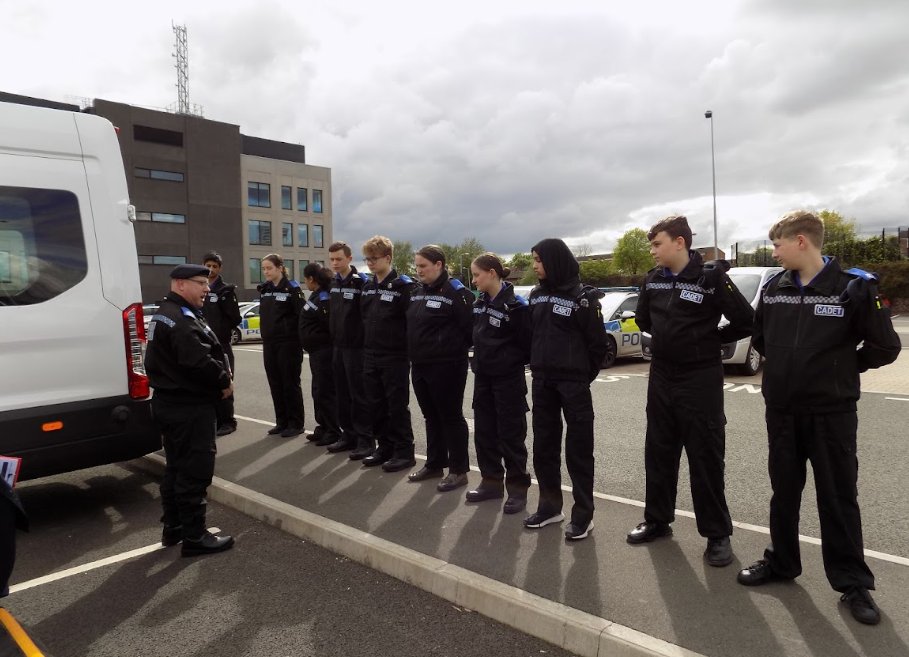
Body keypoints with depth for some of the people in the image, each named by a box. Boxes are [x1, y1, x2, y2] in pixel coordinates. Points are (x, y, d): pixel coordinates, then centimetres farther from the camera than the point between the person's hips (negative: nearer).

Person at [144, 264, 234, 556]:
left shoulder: (165, 314, 16)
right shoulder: (182, 319, -20)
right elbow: (198, 361, -29)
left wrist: (220, 377, 2)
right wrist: (224, 381, -12)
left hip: (171, 402, 11)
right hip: (190, 407, -11)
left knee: (177, 467, 19)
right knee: (195, 471, -3)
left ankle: (173, 527, 30)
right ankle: (194, 537, 5)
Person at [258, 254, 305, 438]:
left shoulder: (291, 288, -8)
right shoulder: (264, 290, 12)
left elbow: (301, 315, -11)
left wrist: (299, 341, -13)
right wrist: (266, 336, 12)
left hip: (288, 343, -6)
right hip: (269, 343, 7)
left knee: (290, 383, 0)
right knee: (275, 384, 10)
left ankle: (296, 423, 9)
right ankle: (282, 421, 20)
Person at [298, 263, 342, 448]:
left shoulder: (324, 298, -17)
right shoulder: (316, 296, 13)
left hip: (323, 351, -10)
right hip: (316, 351, 10)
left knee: (325, 391, -4)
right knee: (318, 390, 15)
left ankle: (333, 432, 4)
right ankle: (323, 427, 25)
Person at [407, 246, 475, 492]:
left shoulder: (455, 292, -13)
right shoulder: (416, 293, 11)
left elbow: (471, 325, -16)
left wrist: (457, 349, -6)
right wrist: (414, 354, 13)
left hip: (447, 366, -8)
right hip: (419, 365, 8)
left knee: (451, 417, 2)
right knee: (431, 417, 17)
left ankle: (459, 470, 13)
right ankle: (435, 464, 29)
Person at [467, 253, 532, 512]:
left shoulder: (516, 305, -15)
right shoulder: (479, 303, 9)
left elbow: (528, 343, -12)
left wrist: (513, 361, -4)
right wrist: (479, 358, 9)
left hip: (508, 379, -7)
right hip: (482, 376, 8)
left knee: (511, 435, 2)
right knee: (484, 432, 12)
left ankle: (517, 489, 14)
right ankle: (491, 483, 26)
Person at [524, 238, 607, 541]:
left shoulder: (582, 296, -8)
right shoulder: (537, 295, 10)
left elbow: (597, 342, -6)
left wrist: (584, 375, 0)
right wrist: (537, 367, 9)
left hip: (573, 383, -6)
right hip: (542, 382, 6)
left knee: (578, 448, 1)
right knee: (543, 446, 11)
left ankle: (583, 514, 10)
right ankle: (550, 506, 24)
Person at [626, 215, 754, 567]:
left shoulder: (711, 277, -12)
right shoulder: (653, 279, 4)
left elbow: (747, 322, -10)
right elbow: (643, 319, 19)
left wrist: (710, 341, -2)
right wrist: (666, 338, 9)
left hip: (700, 379, -5)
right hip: (660, 376, 6)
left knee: (706, 459, 2)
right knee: (658, 454, 14)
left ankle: (717, 534, 16)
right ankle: (657, 520, 29)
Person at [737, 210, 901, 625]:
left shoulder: (854, 287, -11)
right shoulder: (774, 289, 2)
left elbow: (885, 347, -5)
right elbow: (760, 338, 17)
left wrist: (841, 369, 2)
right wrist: (787, 368, 8)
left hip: (832, 413, -4)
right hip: (781, 411, 4)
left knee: (838, 498, 6)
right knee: (784, 492, 15)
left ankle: (853, 583, 21)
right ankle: (781, 563, 32)